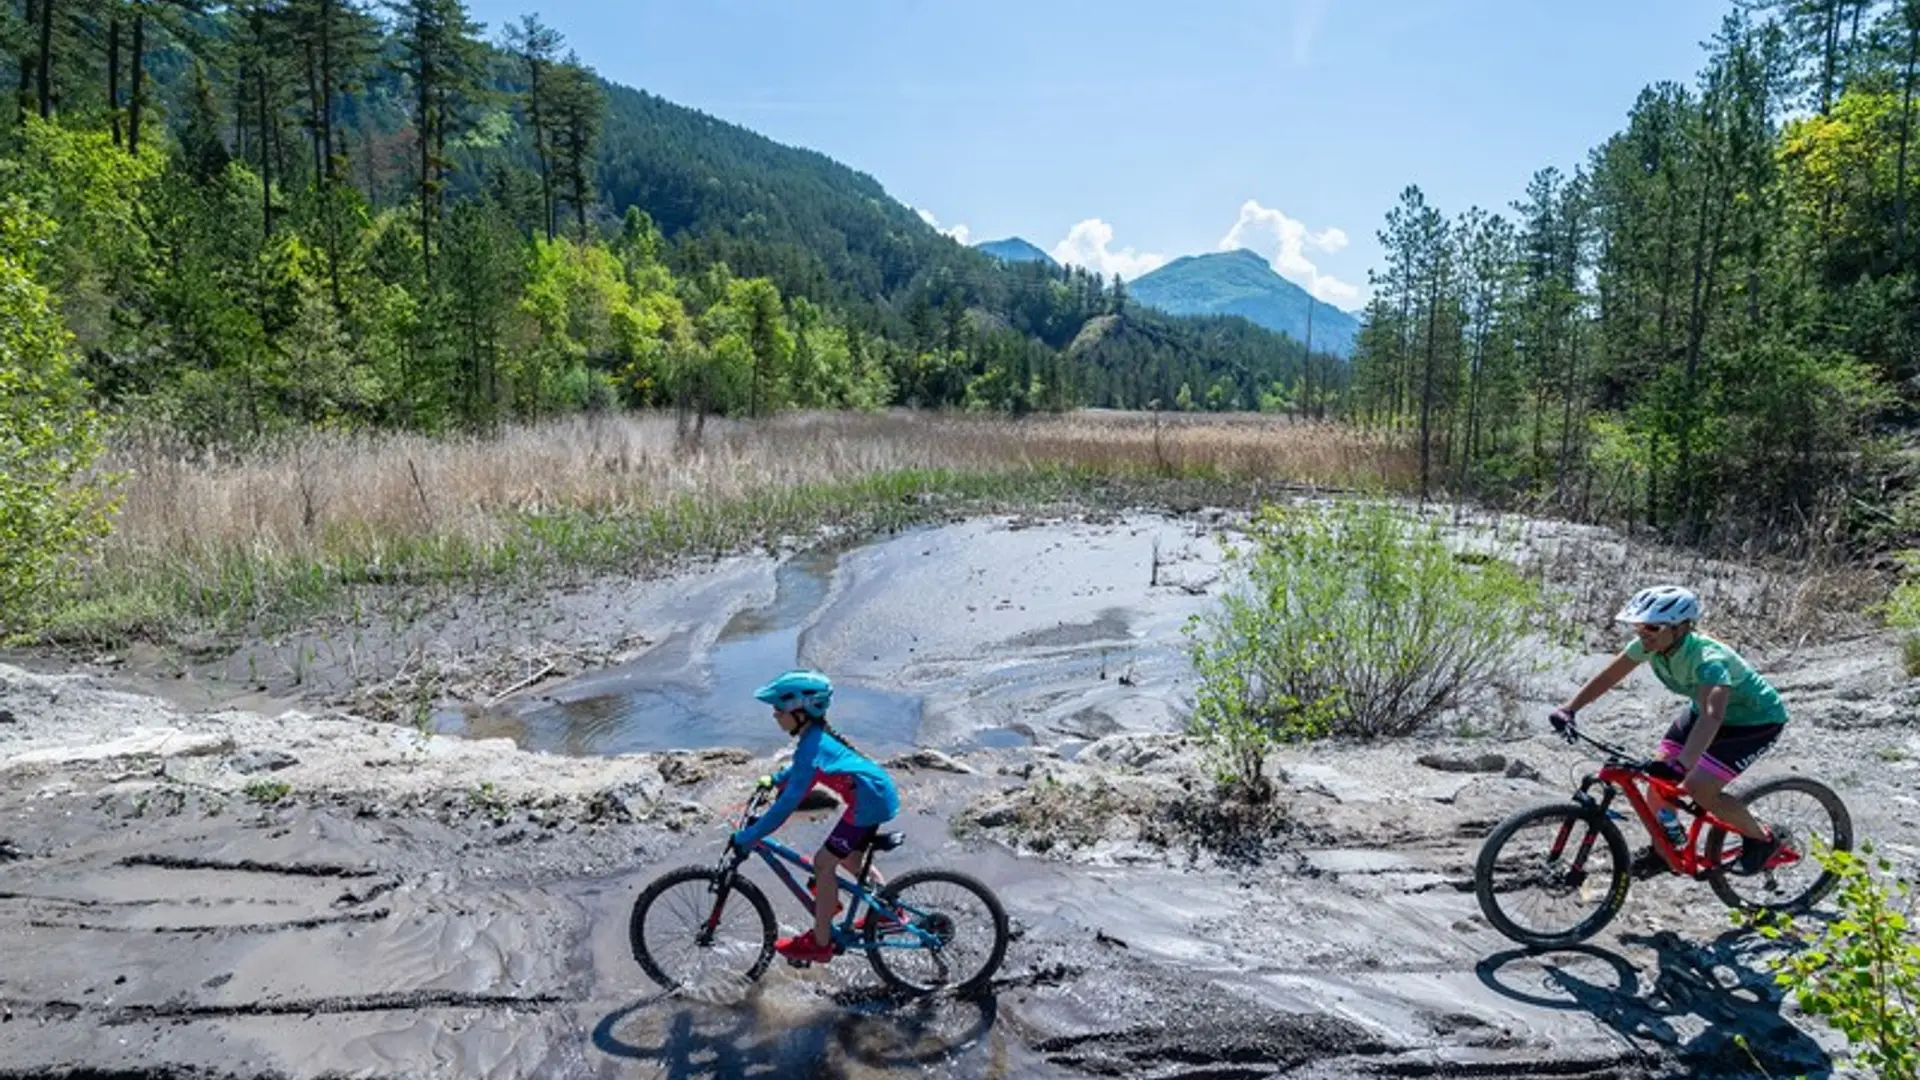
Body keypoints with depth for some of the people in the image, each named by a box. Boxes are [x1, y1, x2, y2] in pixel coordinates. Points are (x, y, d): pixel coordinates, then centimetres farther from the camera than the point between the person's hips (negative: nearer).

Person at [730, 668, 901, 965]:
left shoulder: (811, 747, -23)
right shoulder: (817, 733, 5)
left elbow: (787, 805, -26)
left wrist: (745, 838, -21)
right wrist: (775, 780, 25)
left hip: (869, 802, -10)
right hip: (878, 794, 10)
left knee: (823, 864, 0)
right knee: (850, 858, 26)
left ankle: (820, 943, 12)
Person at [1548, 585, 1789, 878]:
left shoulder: (1708, 658, -39)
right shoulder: (1649, 645, -20)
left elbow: (1712, 715, -52)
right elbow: (1607, 677, -13)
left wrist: (1682, 764, -65)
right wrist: (1569, 708, -24)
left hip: (1757, 719, -7)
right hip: (1703, 708, 7)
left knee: (1699, 789, -18)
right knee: (1658, 777, -3)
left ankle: (1761, 841, 10)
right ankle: (1666, 845, 22)